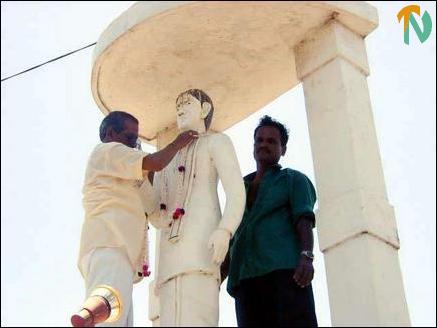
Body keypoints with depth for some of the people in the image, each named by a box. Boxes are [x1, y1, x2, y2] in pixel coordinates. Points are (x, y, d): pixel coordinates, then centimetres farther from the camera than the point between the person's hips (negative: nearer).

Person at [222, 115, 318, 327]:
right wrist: (217, 280, 17)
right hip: (246, 277, 4)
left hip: (284, 268, -4)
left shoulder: (293, 179, 17)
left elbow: (304, 219, 1)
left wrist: (306, 256, -18)